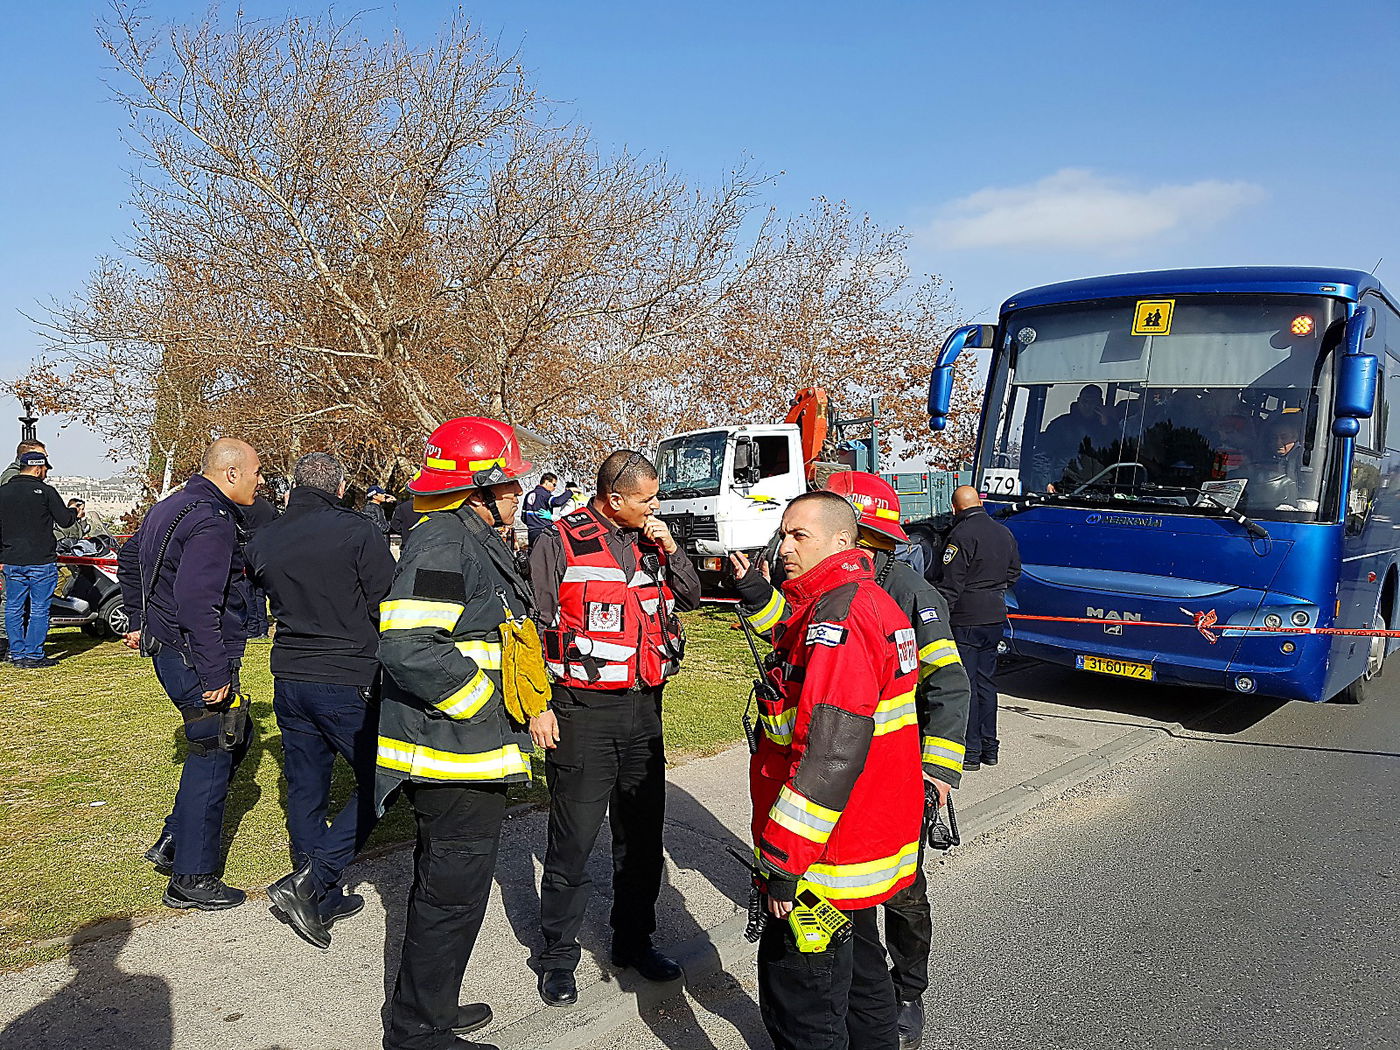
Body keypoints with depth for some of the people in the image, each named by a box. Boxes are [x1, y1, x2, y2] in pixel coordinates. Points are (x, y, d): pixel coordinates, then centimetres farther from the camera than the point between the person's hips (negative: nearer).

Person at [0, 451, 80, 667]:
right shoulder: (45, 491, -8)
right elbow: (64, 520, -5)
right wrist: (75, 513, 17)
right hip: (41, 561, -5)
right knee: (39, 610, 1)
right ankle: (33, 655, 2)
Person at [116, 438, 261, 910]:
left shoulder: (170, 508, 13)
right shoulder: (212, 522, -21)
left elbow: (128, 557, 28)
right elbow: (197, 605, -29)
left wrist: (140, 620, 32)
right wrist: (214, 675, -25)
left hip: (167, 648, 10)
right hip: (196, 659, -10)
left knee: (233, 738, 21)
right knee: (212, 757, 0)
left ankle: (174, 841, 26)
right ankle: (191, 880, 10)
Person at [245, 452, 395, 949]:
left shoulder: (263, 540, 6)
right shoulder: (358, 533, -12)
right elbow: (388, 608, -12)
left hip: (289, 679, 6)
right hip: (349, 680, -6)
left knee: (305, 788, 14)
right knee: (378, 780, 7)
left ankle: (321, 898, 23)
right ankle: (312, 878, -3)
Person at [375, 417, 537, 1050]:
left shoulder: (472, 539, 15)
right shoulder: (443, 542, -19)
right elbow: (407, 646, -30)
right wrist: (482, 701, -21)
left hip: (468, 750, 11)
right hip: (456, 758, -11)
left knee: (443, 887, 22)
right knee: (453, 895, 2)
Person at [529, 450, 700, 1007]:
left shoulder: (651, 539, 8)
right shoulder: (560, 543, -9)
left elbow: (690, 596, 14)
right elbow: (533, 627, -7)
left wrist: (669, 549, -3)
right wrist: (536, 707, -10)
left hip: (643, 709, 6)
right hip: (582, 711, -5)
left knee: (643, 833, 15)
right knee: (573, 839, 3)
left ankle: (634, 940, 32)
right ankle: (558, 956, 20)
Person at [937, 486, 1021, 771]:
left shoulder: (961, 535, -15)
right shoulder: (1004, 532, 9)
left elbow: (950, 585, -17)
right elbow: (1014, 573, 20)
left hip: (966, 619, -8)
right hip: (996, 618, 8)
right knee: (986, 682, 16)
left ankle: (970, 752, 4)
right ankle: (990, 748, 23)